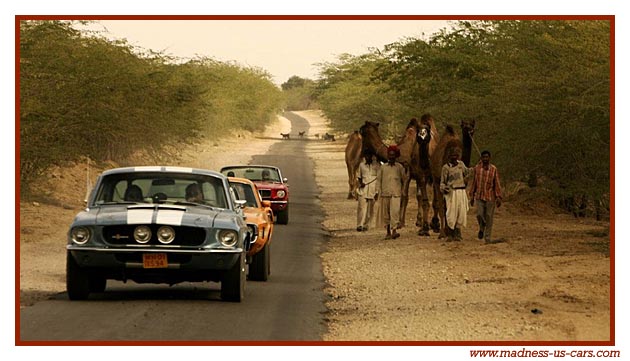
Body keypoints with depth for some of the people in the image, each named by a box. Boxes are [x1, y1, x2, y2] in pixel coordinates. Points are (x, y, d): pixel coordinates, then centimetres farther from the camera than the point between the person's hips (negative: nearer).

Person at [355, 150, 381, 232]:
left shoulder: (376, 165, 2)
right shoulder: (361, 165, 8)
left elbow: (379, 178, 1)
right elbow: (358, 176, 20)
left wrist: (377, 192, -4)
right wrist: (360, 182, -2)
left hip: (372, 190, 0)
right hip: (363, 190, 0)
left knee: (370, 209, 3)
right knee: (362, 206, -12)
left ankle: (365, 225, 16)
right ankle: (359, 225, -15)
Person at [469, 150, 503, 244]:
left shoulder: (493, 169, -3)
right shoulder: (477, 168, 3)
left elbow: (497, 183, -2)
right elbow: (474, 182, 11)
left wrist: (498, 197, -8)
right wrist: (472, 195, 11)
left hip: (490, 197, -1)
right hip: (479, 196, 1)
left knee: (489, 217, 1)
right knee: (480, 214, -11)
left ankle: (488, 238, 10)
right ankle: (481, 228, 21)